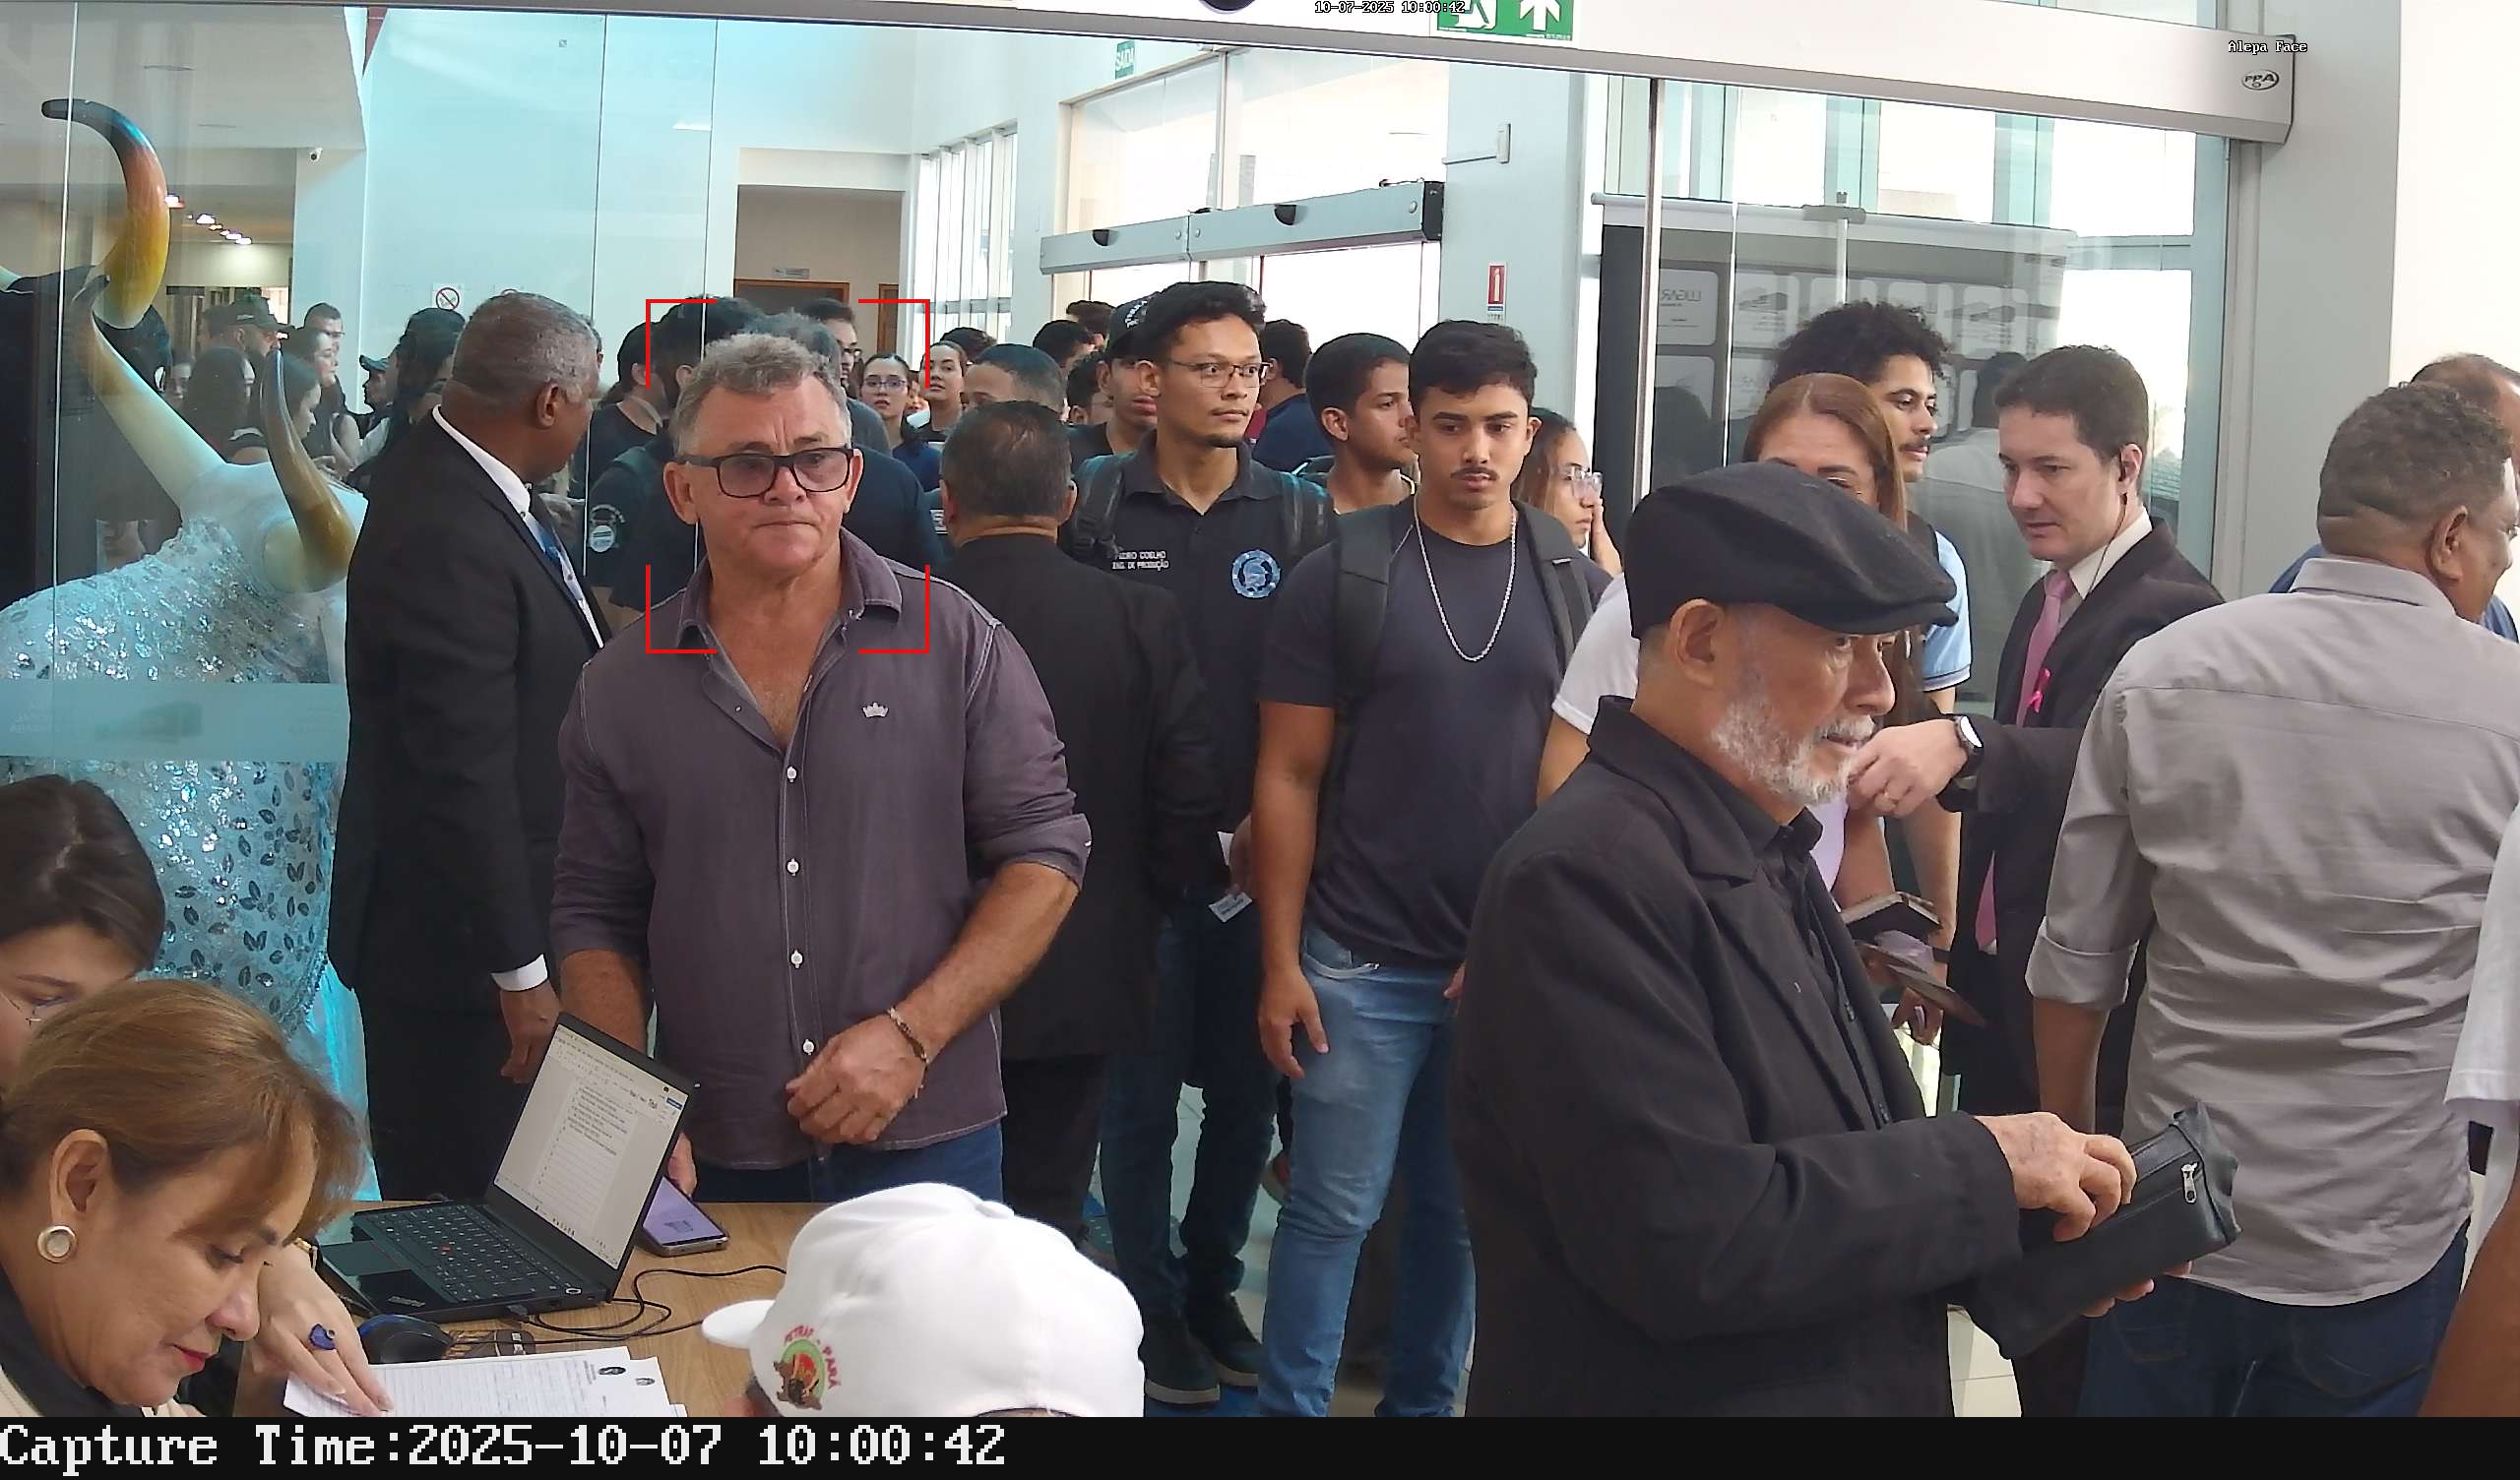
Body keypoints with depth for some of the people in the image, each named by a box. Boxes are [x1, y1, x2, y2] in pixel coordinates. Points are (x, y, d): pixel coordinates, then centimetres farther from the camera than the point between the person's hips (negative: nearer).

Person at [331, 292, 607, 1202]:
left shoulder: (446, 470, 6)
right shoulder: (449, 544, -25)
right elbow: (466, 778, -25)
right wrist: (518, 972, -21)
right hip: (460, 950, -10)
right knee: (462, 1201, 3)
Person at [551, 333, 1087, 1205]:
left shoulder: (957, 645, -3)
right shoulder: (621, 691, 4)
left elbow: (1044, 853, -3)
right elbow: (595, 916, 7)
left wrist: (911, 1033, -13)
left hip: (924, 1148, -2)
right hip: (709, 1162, 2)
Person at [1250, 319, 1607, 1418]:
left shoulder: (1578, 584, 3)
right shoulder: (1341, 574, -4)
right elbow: (1288, 777, -3)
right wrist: (1280, 961, -7)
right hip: (1361, 959, -2)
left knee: (1463, 1212, 14)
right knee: (1333, 1208, 3)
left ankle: (1422, 1400, 30)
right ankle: (1290, 1403, 19)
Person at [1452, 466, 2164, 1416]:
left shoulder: (1762, 857, 9)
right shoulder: (1588, 876, -22)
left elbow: (1832, 1164, 12)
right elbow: (1692, 1243, -28)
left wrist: (2013, 1228, -4)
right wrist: (1979, 1166, -18)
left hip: (1839, 1386, 9)